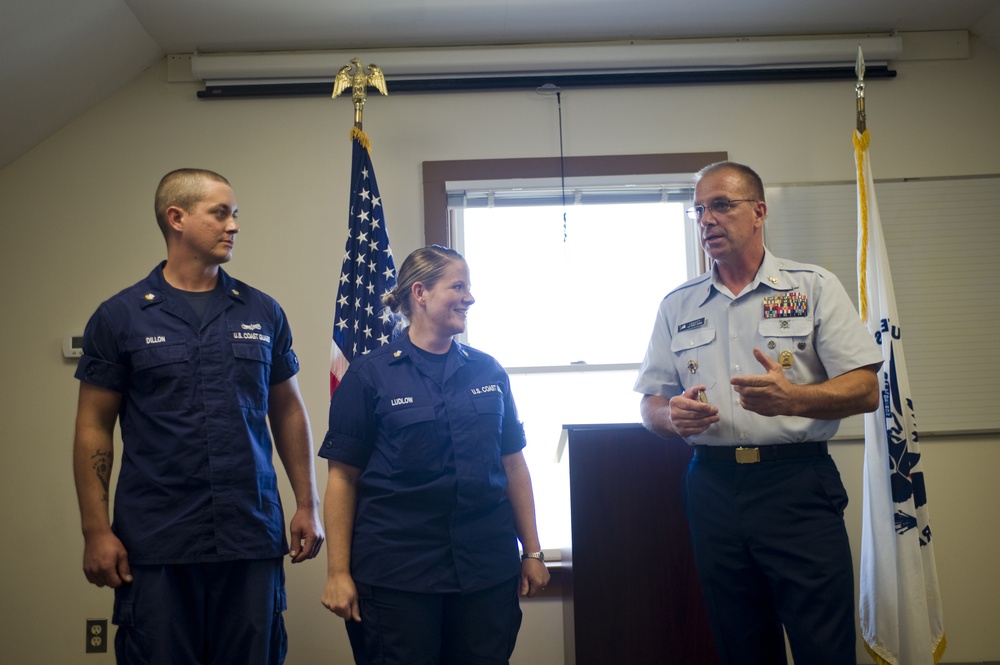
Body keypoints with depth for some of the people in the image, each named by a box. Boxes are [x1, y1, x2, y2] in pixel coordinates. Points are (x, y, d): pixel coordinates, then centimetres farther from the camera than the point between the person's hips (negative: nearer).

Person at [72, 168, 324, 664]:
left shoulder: (263, 312, 7)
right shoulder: (119, 317, 1)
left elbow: (288, 412, 12)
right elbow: (94, 428, 1)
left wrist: (308, 505, 8)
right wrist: (96, 531, -4)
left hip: (253, 537, 2)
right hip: (154, 545, -2)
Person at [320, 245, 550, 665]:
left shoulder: (488, 372, 7)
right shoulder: (370, 375, -3)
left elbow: (513, 465, 10)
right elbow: (343, 477, -3)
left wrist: (532, 552, 9)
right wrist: (338, 572, -6)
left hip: (487, 567, 3)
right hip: (397, 571, -3)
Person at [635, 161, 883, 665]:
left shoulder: (813, 287, 3)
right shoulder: (677, 305, 12)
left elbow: (865, 391, -3)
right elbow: (650, 405, 13)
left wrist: (793, 398, -22)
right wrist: (673, 416, -10)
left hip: (799, 487, -3)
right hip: (713, 488, 3)